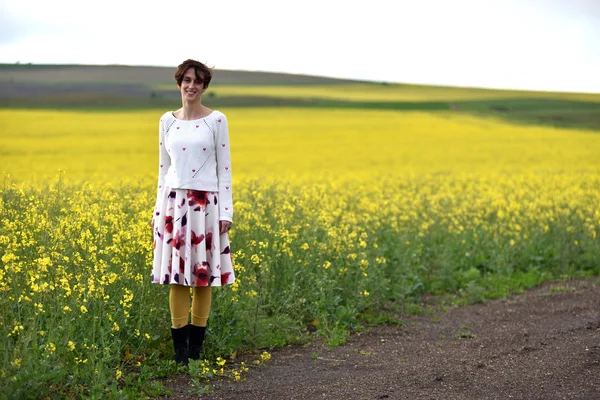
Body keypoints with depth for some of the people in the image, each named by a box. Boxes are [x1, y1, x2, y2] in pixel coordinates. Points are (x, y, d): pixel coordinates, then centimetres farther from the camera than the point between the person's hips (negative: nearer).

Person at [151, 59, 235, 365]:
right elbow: (163, 167, 13)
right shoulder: (167, 121, 8)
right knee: (177, 275, 2)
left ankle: (196, 345, 12)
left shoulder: (217, 120, -1)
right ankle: (179, 347, 8)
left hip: (205, 204, -2)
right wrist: (159, 208, 9)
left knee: (203, 274, 3)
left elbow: (224, 167, -1)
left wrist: (226, 211, -6)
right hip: (174, 203, 2)